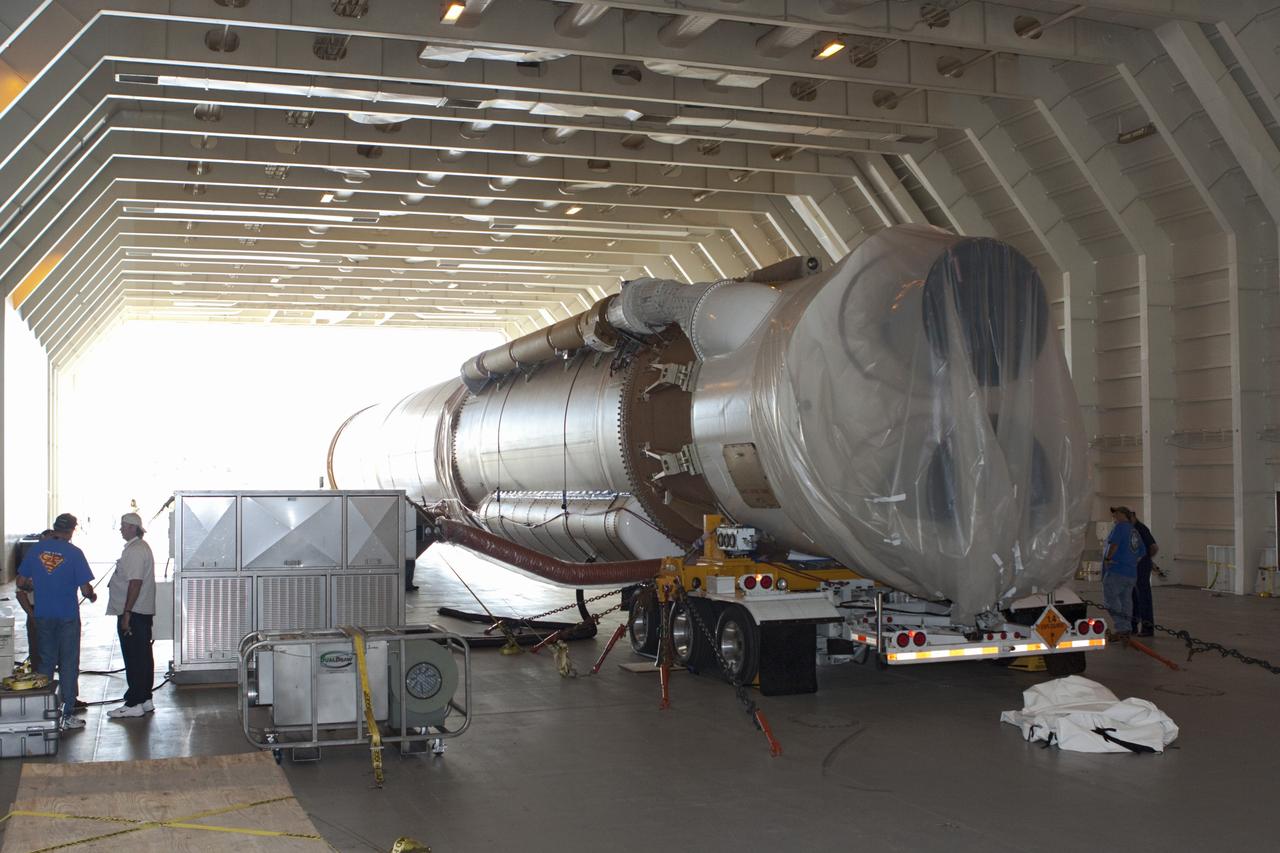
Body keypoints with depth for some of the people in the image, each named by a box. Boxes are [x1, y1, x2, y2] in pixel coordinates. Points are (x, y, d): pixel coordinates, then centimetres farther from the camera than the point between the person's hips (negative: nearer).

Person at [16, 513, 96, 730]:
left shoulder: (35, 549, -1)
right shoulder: (74, 553, -11)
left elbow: (21, 582, 4)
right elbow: (85, 589, -13)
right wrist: (92, 596, 9)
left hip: (43, 616, 4)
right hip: (68, 617, -3)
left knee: (45, 663, 15)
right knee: (68, 665, 5)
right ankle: (67, 715, 7)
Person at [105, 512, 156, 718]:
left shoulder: (135, 551, -17)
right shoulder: (141, 547, 17)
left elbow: (135, 583, -24)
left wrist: (126, 613, -24)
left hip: (133, 614, -11)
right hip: (143, 612, 11)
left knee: (134, 659, -6)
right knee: (143, 657, 13)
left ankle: (134, 704, -2)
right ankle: (145, 700, 19)